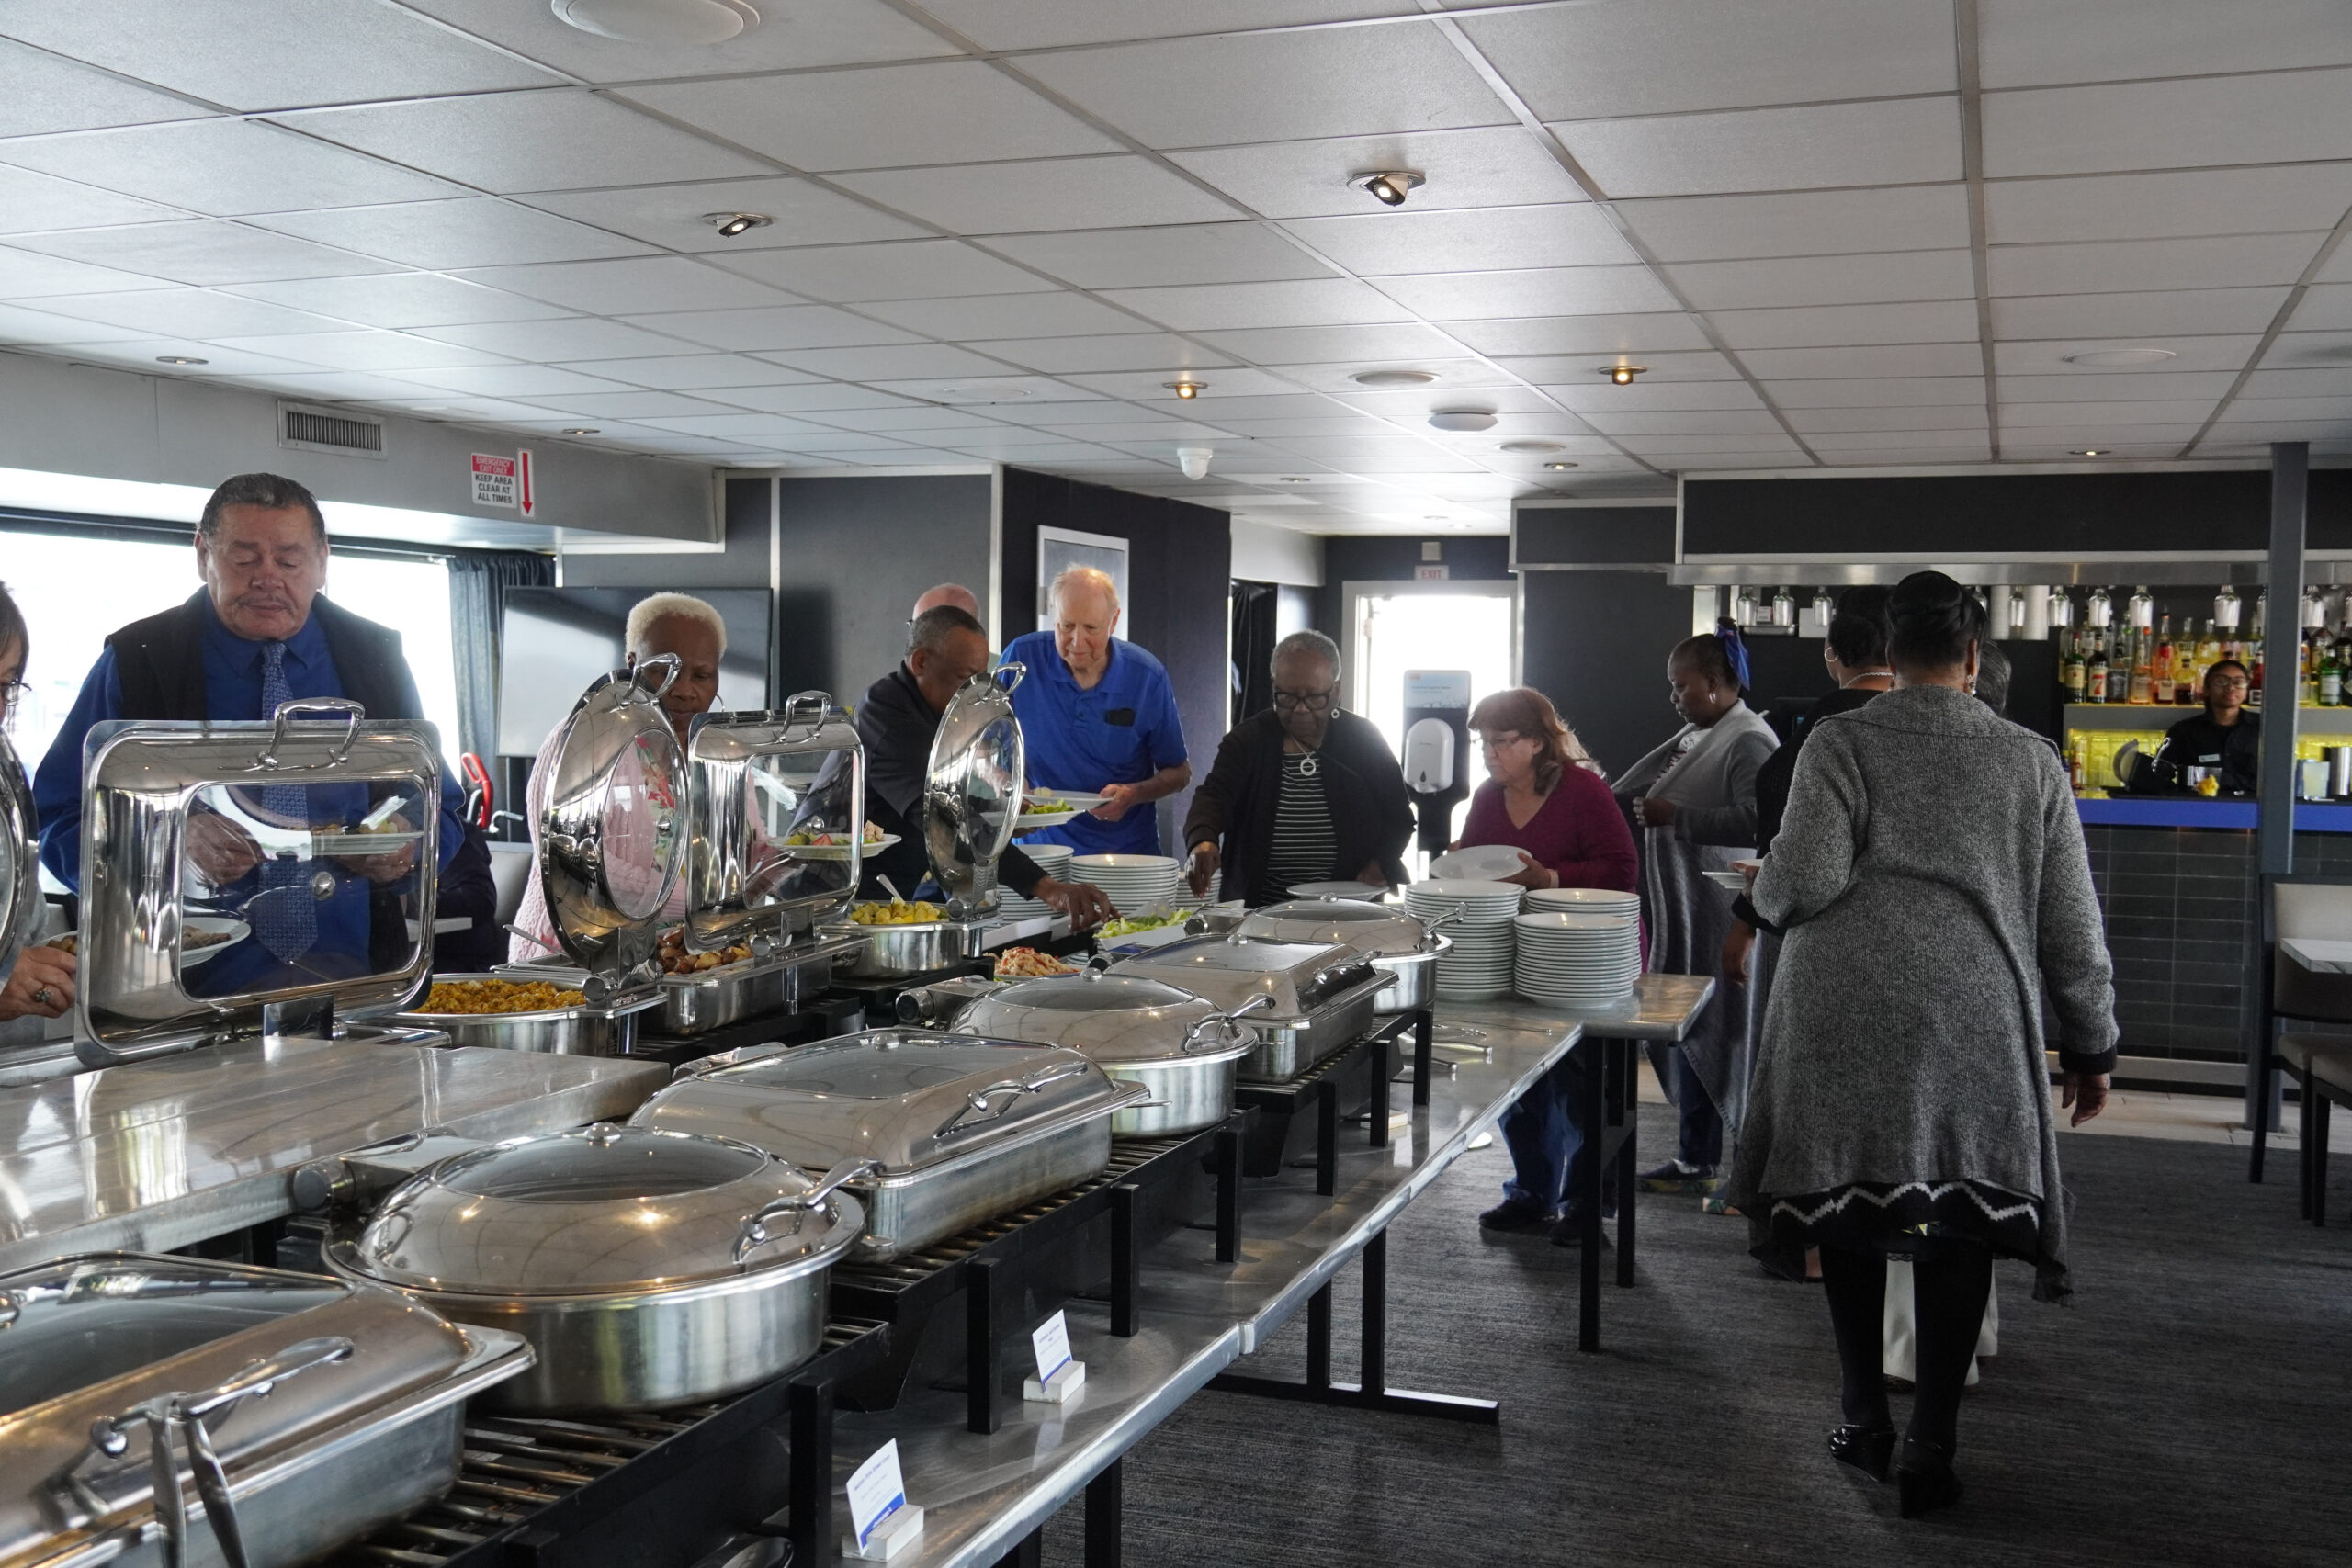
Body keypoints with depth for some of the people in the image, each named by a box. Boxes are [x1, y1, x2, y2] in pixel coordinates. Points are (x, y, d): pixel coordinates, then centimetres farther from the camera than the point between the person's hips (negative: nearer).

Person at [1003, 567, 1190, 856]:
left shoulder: (1147, 677, -2)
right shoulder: (1022, 657, -3)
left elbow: (1179, 773, 7)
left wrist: (1133, 795, -12)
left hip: (1126, 850, 0)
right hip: (1040, 842, 1)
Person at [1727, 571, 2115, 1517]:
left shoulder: (1840, 743, 4)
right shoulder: (2031, 760, 10)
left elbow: (1806, 880, -8)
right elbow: (2071, 923, 11)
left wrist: (1760, 893, 15)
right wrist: (2091, 1045, 20)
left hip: (1846, 1008, -1)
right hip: (1976, 1010, 1)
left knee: (1852, 1192, 11)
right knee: (1961, 1211, 6)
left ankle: (1866, 1420, 19)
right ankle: (1930, 1448, 6)